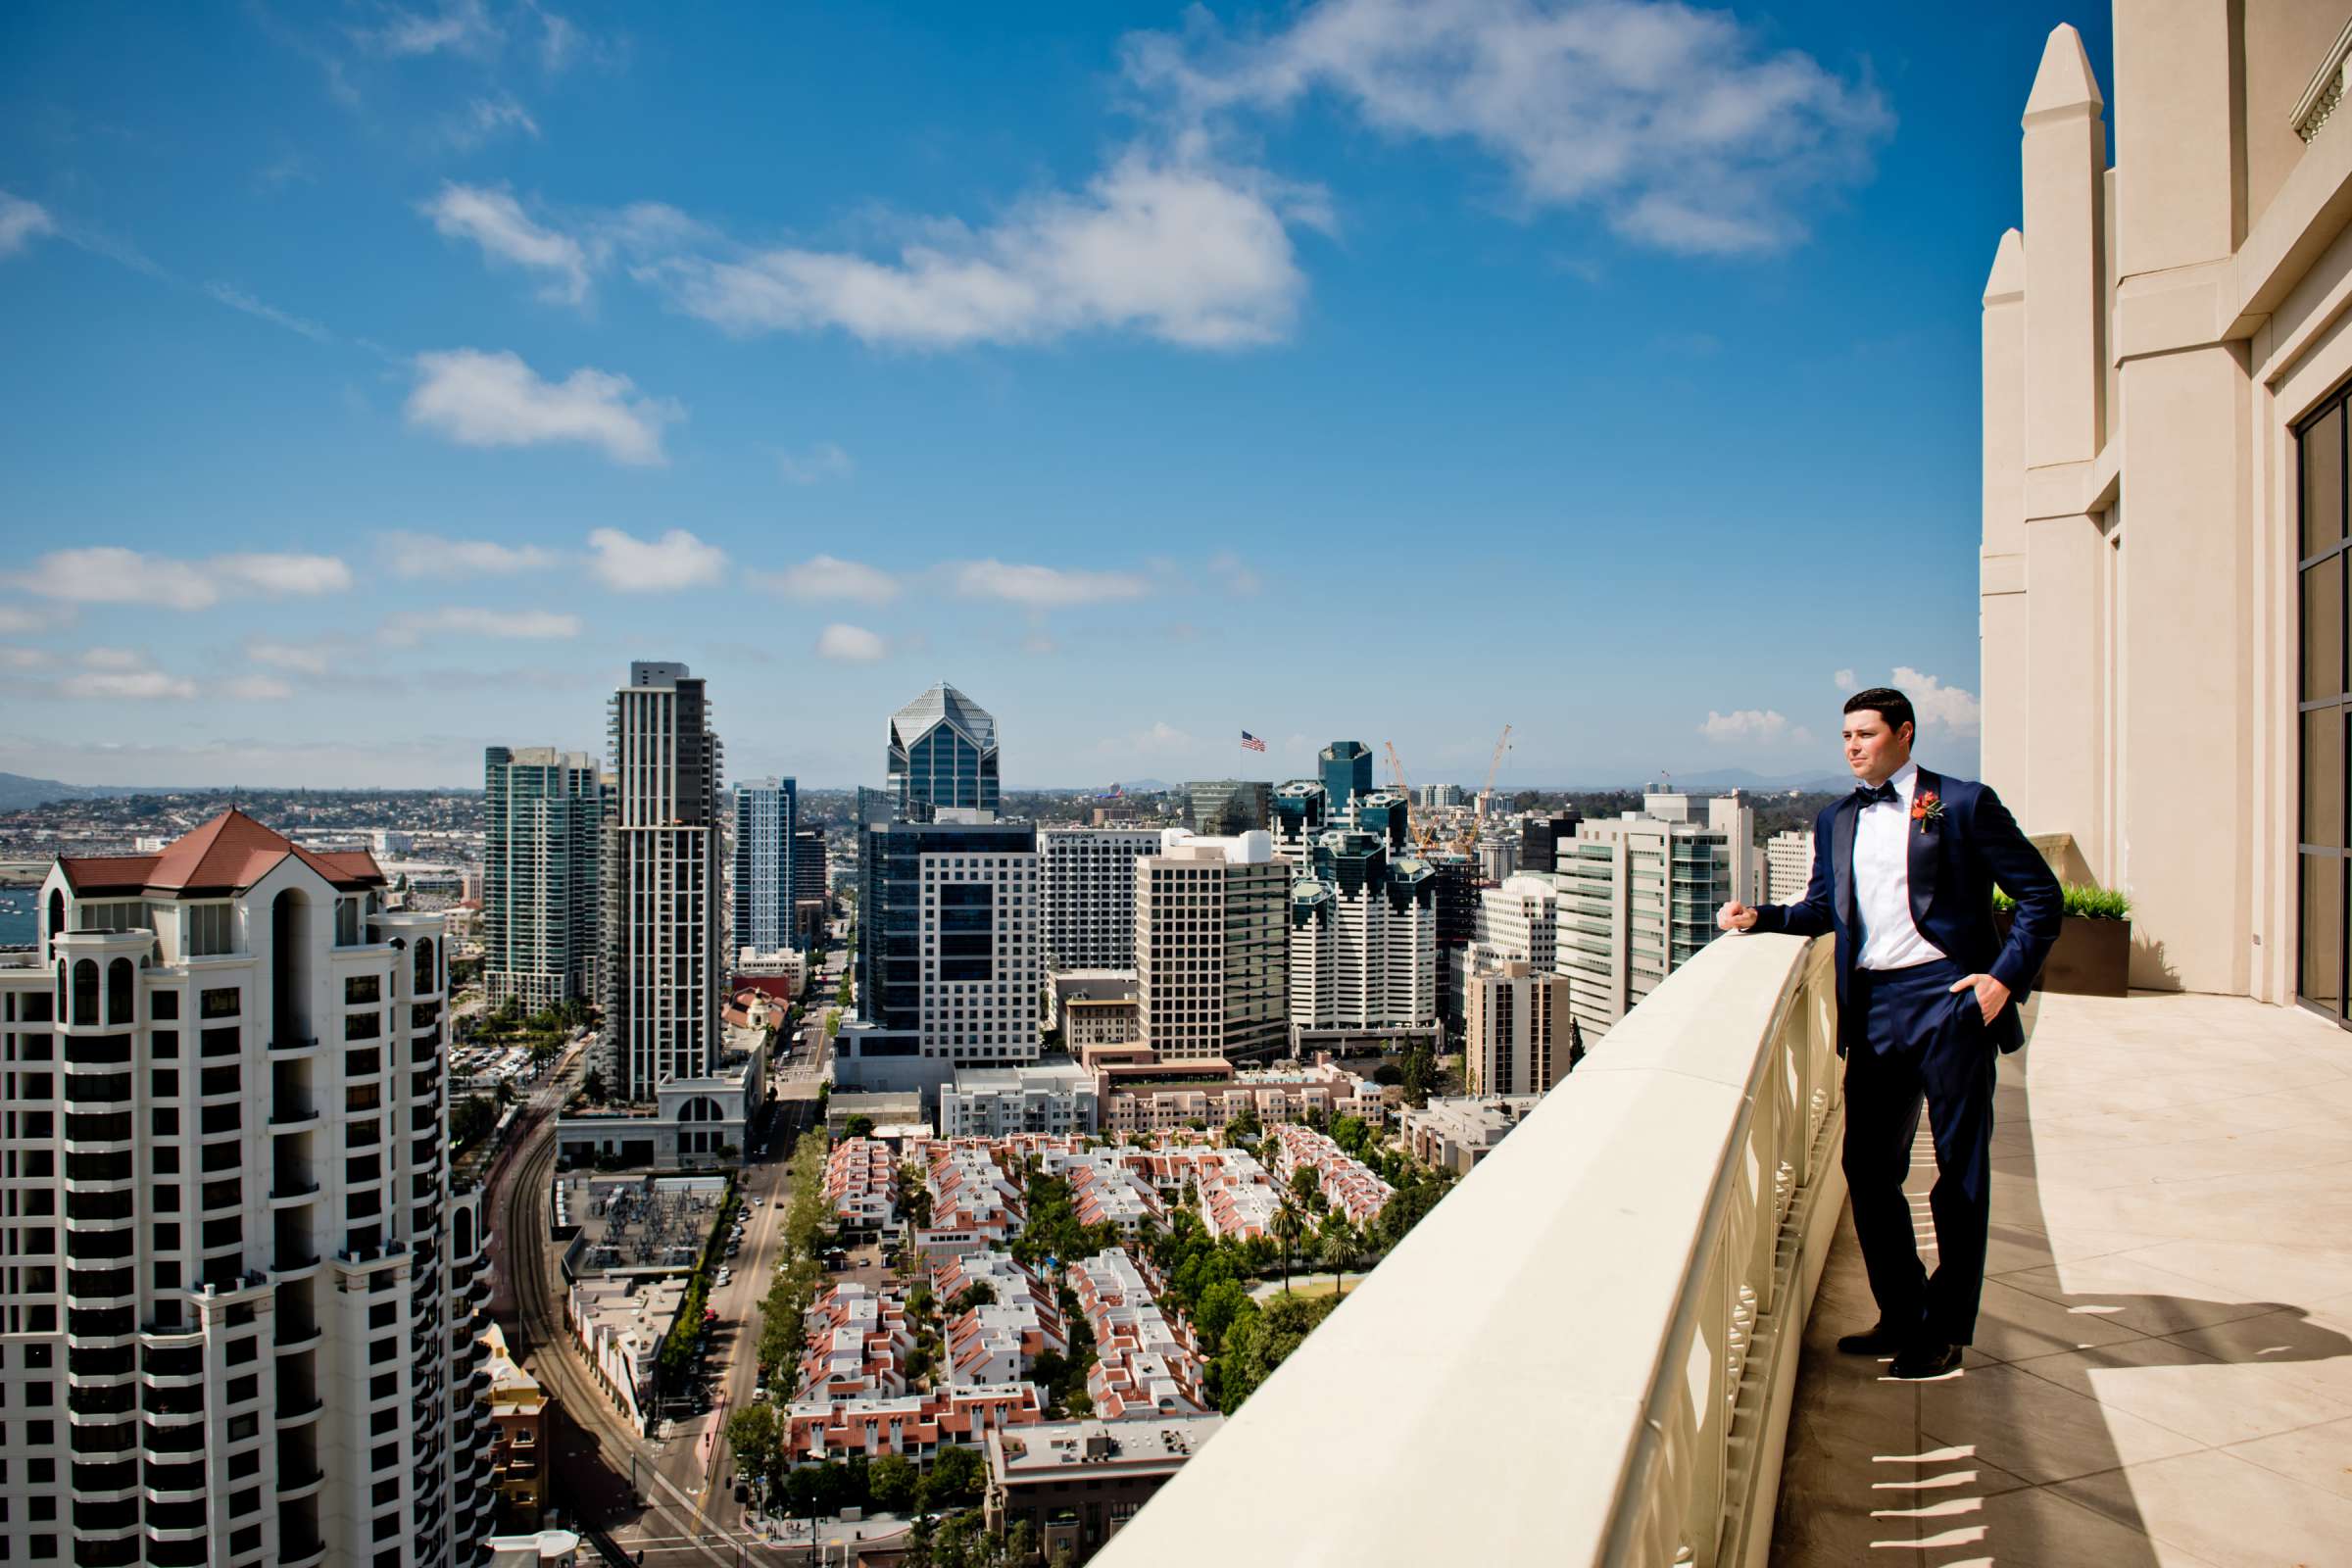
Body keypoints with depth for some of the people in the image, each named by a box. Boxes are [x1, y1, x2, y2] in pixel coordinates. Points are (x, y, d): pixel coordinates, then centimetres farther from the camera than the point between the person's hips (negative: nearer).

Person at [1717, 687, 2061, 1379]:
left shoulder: (1963, 804, -2)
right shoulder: (1835, 821, 13)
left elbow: (2040, 895, -1)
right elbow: (1824, 907, 18)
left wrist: (2007, 976, -10)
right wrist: (1760, 917, 2)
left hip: (1949, 996, -5)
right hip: (1873, 1007, 5)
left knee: (1960, 1171, 6)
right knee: (1868, 1166, 7)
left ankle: (1945, 1330, 20)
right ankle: (1902, 1316, 24)